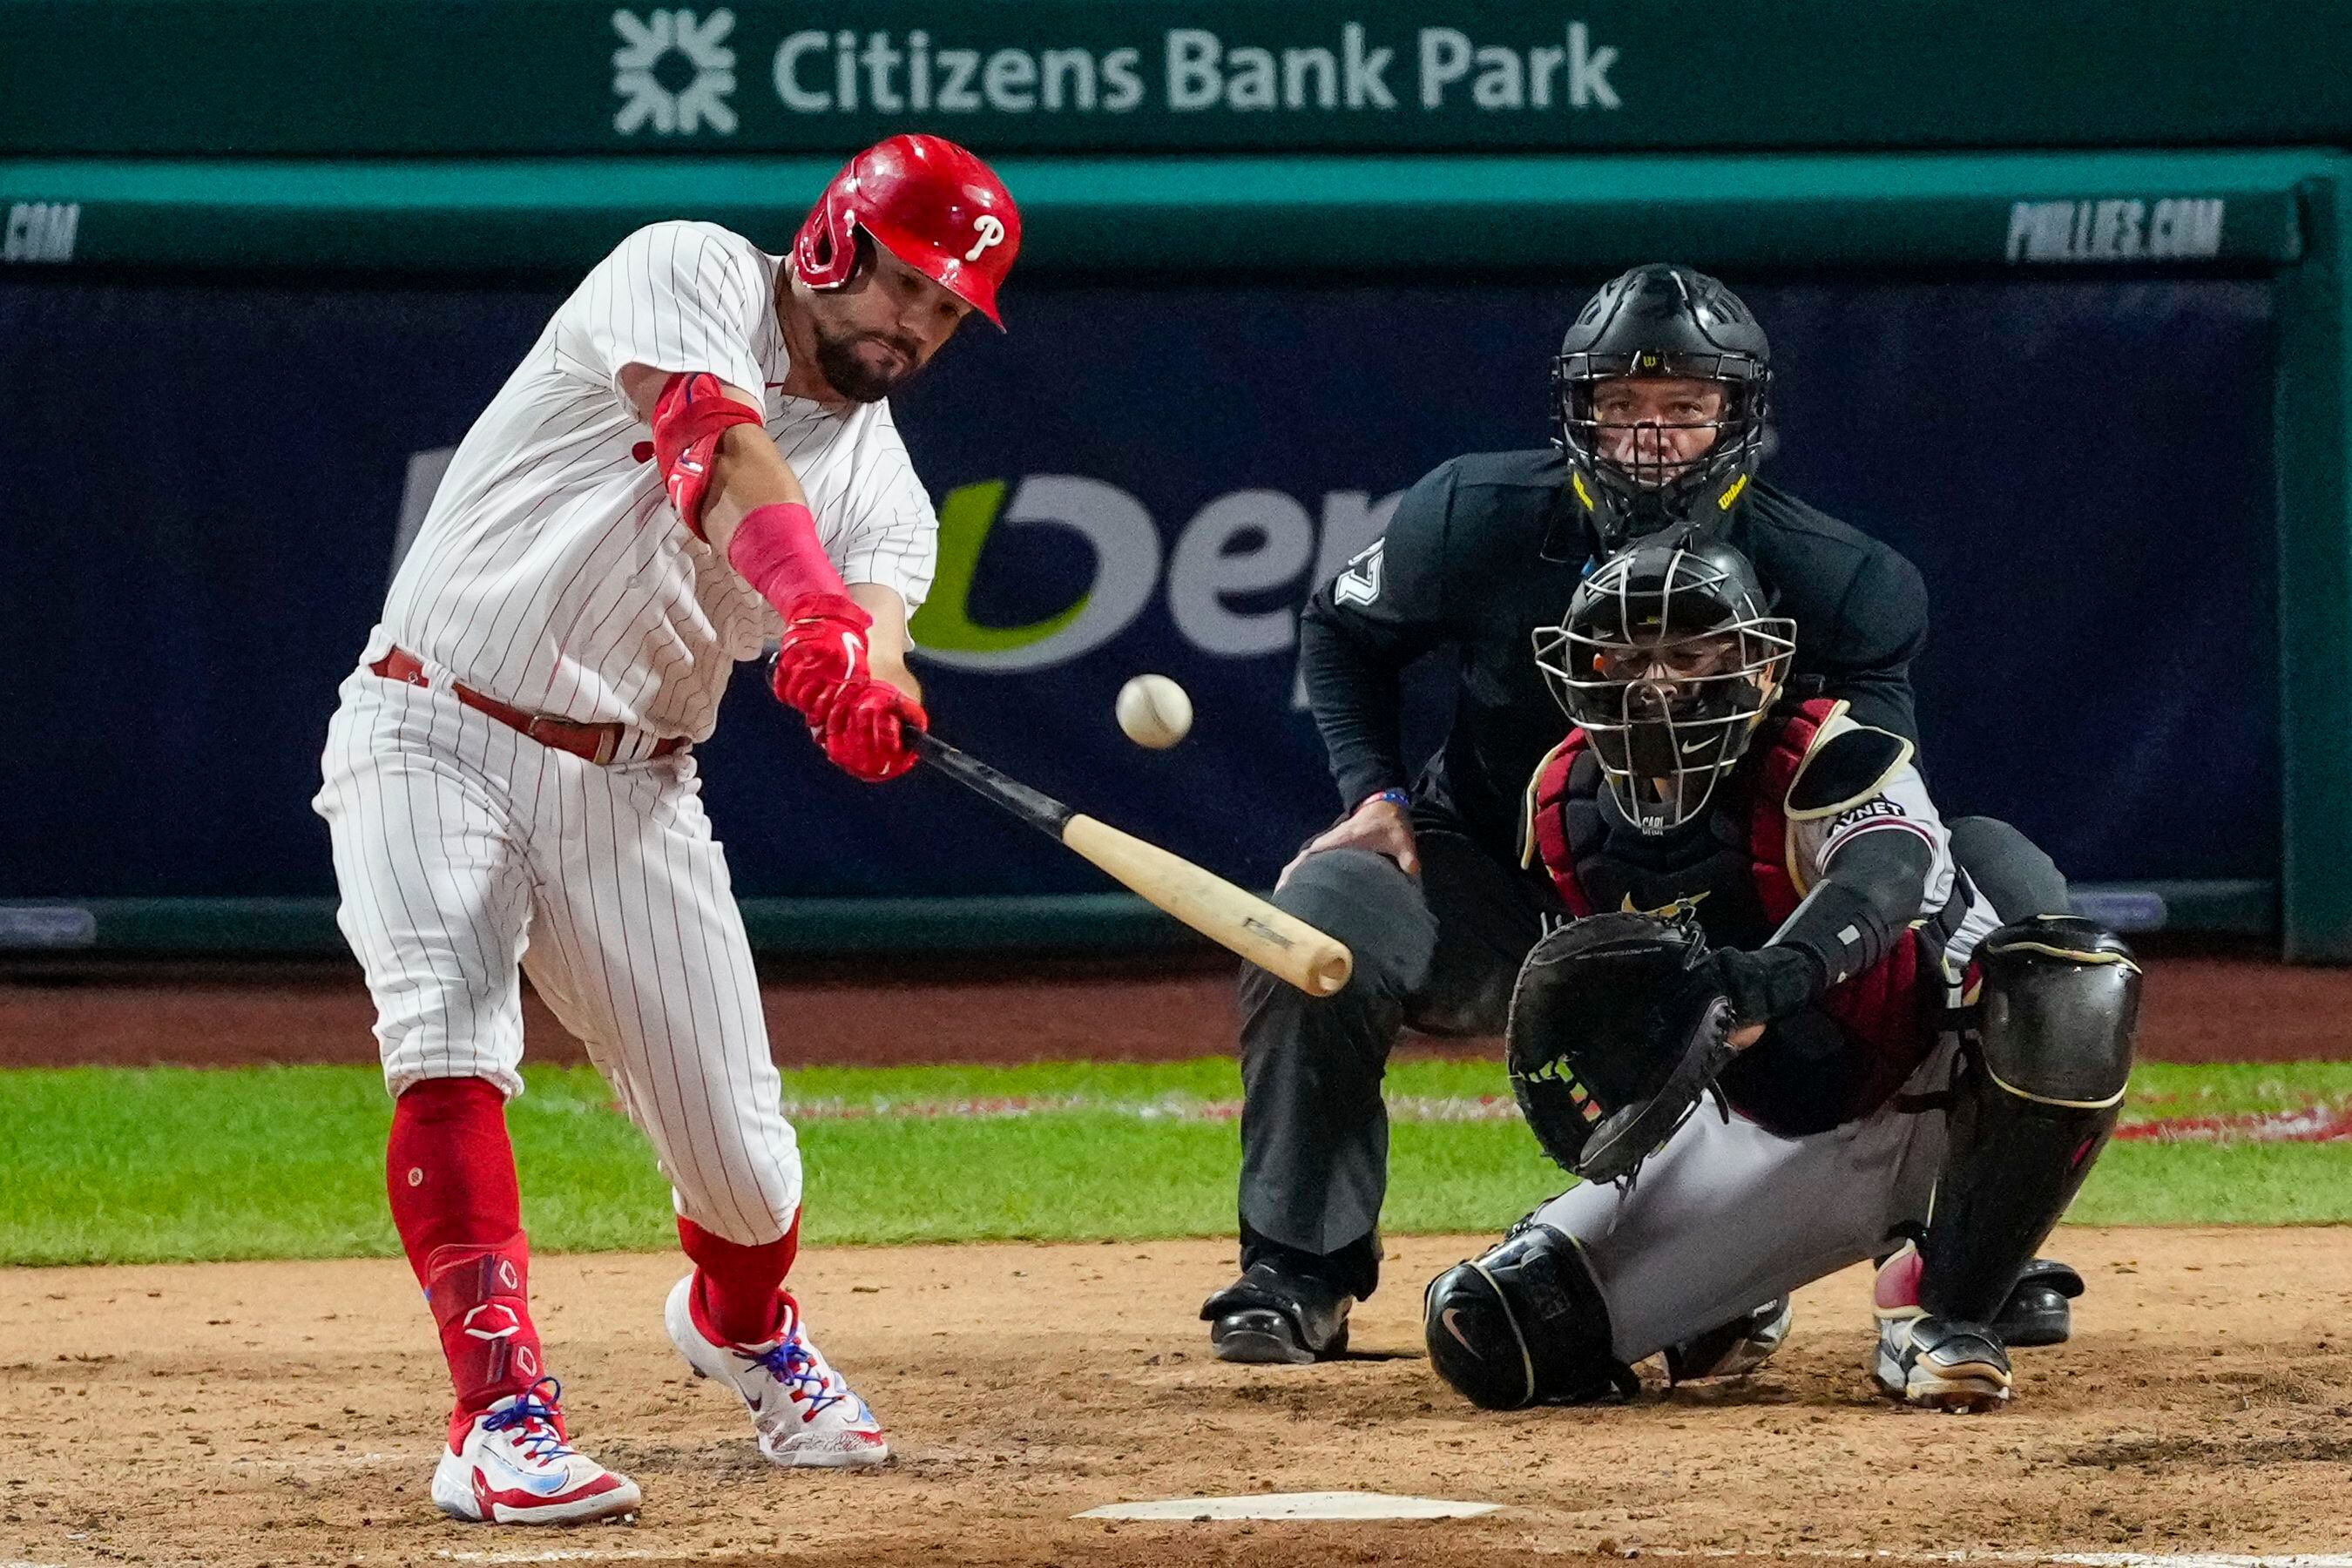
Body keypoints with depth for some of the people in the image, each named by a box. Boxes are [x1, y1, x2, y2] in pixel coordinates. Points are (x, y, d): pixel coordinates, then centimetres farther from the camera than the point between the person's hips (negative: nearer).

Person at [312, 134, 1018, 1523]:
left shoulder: (881, 485, 6)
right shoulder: (688, 277, -7)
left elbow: (874, 617, -16)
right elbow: (727, 455, -26)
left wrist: (870, 688, -41)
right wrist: (816, 612, -44)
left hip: (627, 788, 4)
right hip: (435, 736, -4)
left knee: (739, 1151, 2)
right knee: (451, 1042, -28)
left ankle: (745, 1321, 37)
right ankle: (502, 1411, -32)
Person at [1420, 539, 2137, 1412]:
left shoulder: (1829, 763, -24)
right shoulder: (1570, 809, -5)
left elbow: (1887, 875, -48)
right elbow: (1590, 980, 12)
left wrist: (1774, 977, -68)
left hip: (1941, 1101, -4)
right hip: (1777, 1144, 4)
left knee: (2073, 987, -40)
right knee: (1487, 1338, -12)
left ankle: (1941, 1314, -23)